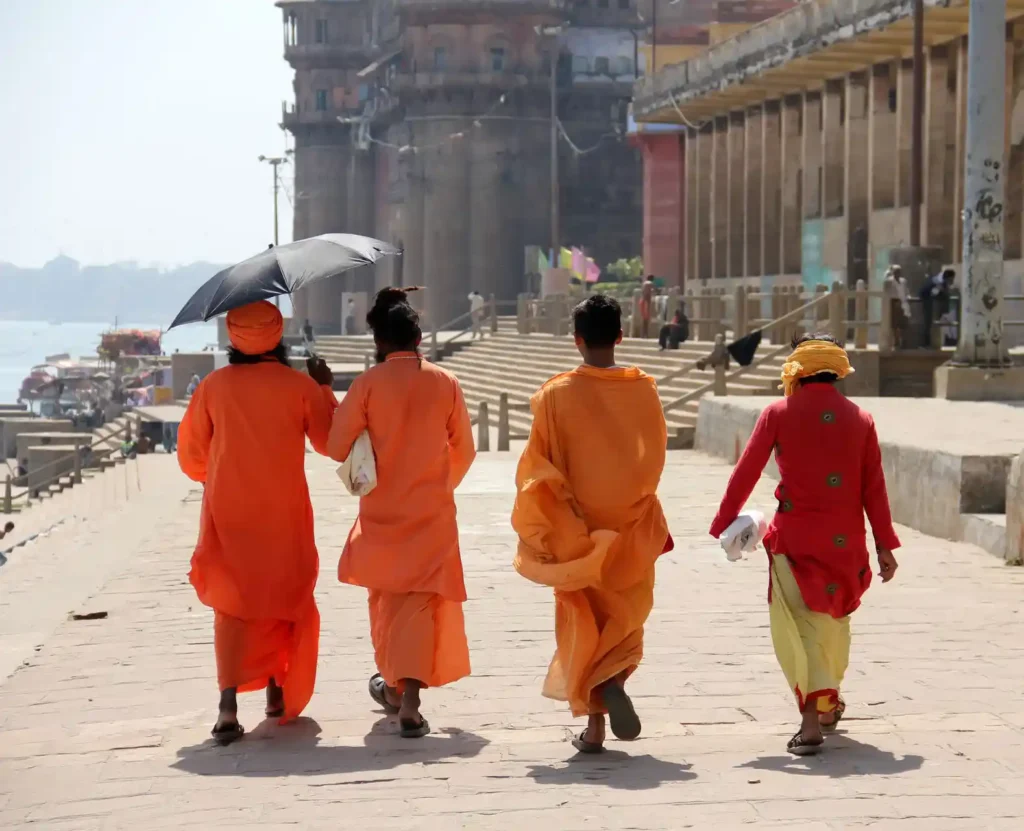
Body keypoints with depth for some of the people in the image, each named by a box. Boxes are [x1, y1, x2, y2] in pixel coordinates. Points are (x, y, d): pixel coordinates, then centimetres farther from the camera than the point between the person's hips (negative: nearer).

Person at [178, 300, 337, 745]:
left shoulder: (214, 386, -3)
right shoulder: (299, 386, -7)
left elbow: (191, 455, 3)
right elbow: (330, 441, 1)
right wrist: (325, 389, 12)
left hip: (227, 513, 0)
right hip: (284, 514, 0)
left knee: (232, 605, 3)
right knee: (284, 598, 19)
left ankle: (229, 702, -16)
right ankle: (278, 691, 26)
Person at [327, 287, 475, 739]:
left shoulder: (368, 383, -8)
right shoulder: (445, 383, -2)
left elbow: (338, 447, -6)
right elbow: (464, 451, 6)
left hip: (380, 511, 0)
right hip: (433, 513, 0)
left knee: (385, 597, 19)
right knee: (422, 600, -2)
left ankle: (392, 684, 34)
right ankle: (409, 701, -16)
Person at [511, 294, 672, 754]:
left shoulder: (556, 394, -10)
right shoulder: (643, 390, -6)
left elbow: (539, 467, -9)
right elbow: (654, 460, 1)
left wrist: (537, 531, 1)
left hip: (575, 529, -1)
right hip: (631, 528, 1)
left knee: (583, 621, 9)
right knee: (624, 616, 15)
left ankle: (594, 726, 6)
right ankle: (613, 681, -13)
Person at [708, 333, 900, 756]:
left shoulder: (779, 413, -3)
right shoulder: (860, 419, 3)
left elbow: (746, 472, -4)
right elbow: (874, 488, 2)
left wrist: (723, 525, 4)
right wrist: (885, 545, 6)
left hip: (795, 538, -3)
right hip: (845, 541, 3)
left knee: (799, 624, -5)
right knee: (834, 617, 23)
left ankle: (812, 717, -22)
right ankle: (829, 701, 40)